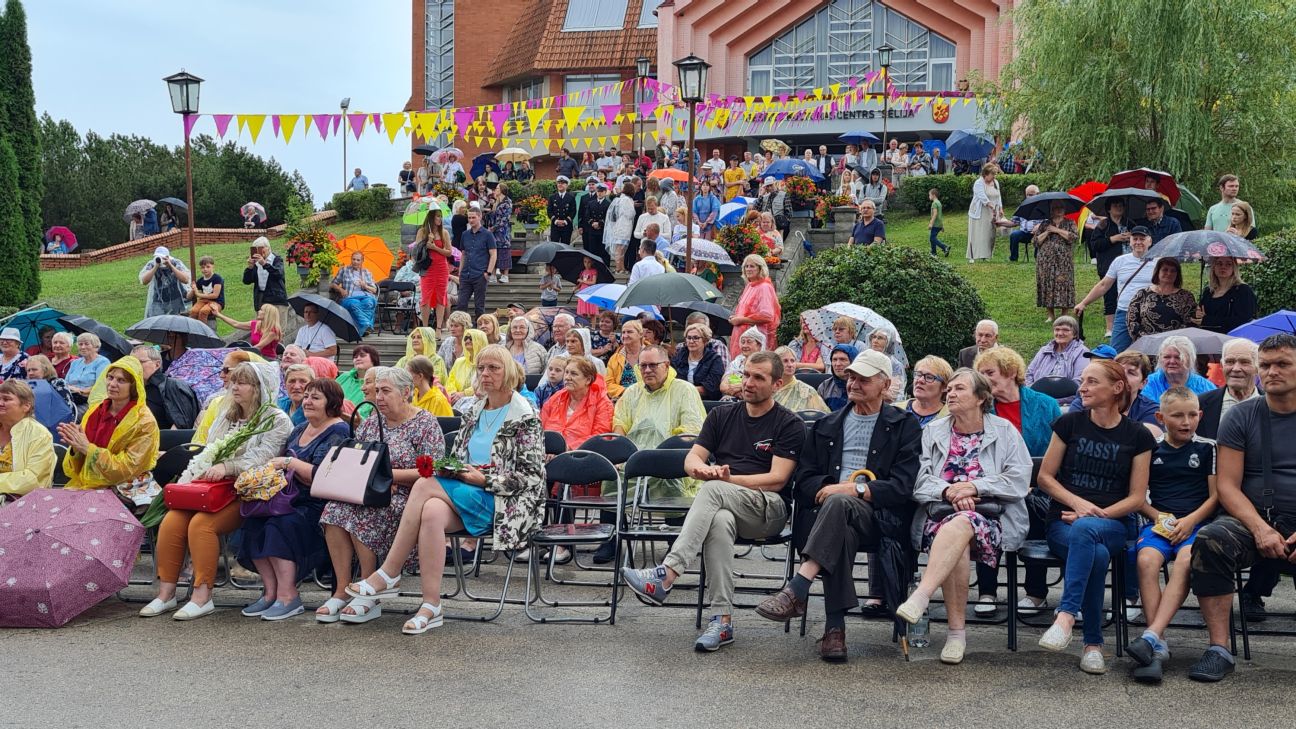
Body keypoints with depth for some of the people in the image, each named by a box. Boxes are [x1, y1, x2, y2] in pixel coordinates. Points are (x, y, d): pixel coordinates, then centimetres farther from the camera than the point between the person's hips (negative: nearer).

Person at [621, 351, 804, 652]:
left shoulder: (789, 425, 4)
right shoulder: (722, 416, 19)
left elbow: (777, 479, -7)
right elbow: (691, 458, 9)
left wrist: (728, 479, -17)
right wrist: (702, 468, -16)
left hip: (768, 508, -3)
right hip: (723, 503, 3)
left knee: (713, 490, -35)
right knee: (720, 521, -36)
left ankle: (666, 575, -45)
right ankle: (723, 620, -38)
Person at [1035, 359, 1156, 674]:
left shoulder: (1138, 436, 5)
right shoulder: (1070, 423, 7)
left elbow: (1137, 497, 3)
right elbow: (1044, 477, 8)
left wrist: (1097, 514, -12)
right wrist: (1078, 503, -9)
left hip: (1113, 524, -1)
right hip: (1064, 521, 1)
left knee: (1085, 530, -40)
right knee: (1097, 554, -36)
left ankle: (1066, 615, -45)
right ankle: (1093, 643, -30)